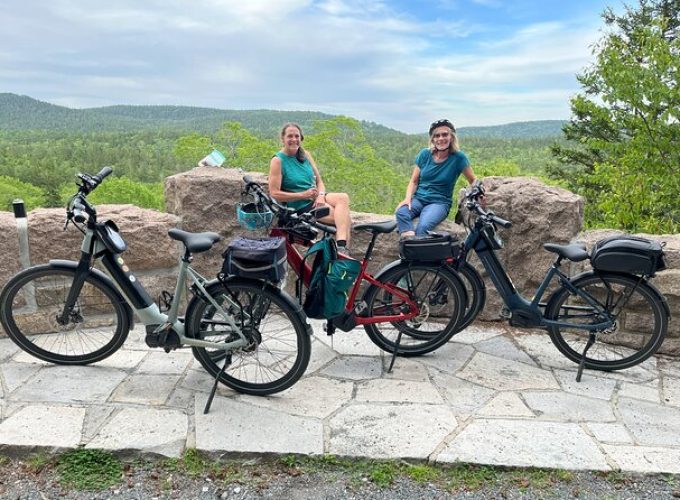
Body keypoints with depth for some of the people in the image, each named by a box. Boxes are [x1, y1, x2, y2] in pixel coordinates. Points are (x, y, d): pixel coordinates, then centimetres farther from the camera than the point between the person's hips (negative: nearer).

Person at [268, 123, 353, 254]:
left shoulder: (305, 155, 11)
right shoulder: (277, 160, -7)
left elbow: (319, 181, 12)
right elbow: (274, 194, -14)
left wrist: (321, 195, -11)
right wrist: (304, 195, -17)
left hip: (315, 198, 6)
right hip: (299, 206, -6)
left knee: (343, 198, -26)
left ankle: (341, 247, -34)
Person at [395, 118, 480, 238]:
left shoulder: (458, 157, -4)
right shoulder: (425, 154, 4)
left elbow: (473, 180, 6)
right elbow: (414, 181, 8)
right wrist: (408, 198, -10)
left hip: (439, 202, -3)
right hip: (418, 198, 3)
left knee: (423, 226, -35)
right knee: (401, 212, -32)